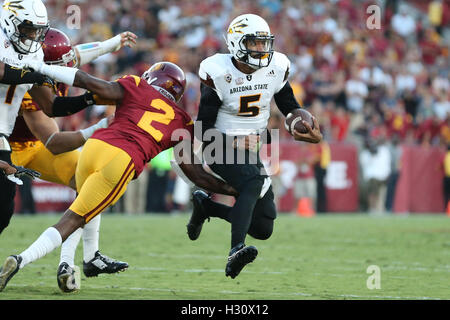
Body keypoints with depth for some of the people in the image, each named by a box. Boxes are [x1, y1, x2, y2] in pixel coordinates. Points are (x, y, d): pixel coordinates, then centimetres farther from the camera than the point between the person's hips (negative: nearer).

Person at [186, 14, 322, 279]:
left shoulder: (276, 68, -2)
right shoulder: (218, 74, -14)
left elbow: (291, 108, 8)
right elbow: (204, 129, -12)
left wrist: (313, 132, -12)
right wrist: (233, 143, -30)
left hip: (251, 148, 6)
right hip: (222, 147, -6)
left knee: (263, 229, 3)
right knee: (254, 181, -37)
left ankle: (206, 206, 24)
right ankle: (236, 252, -48)